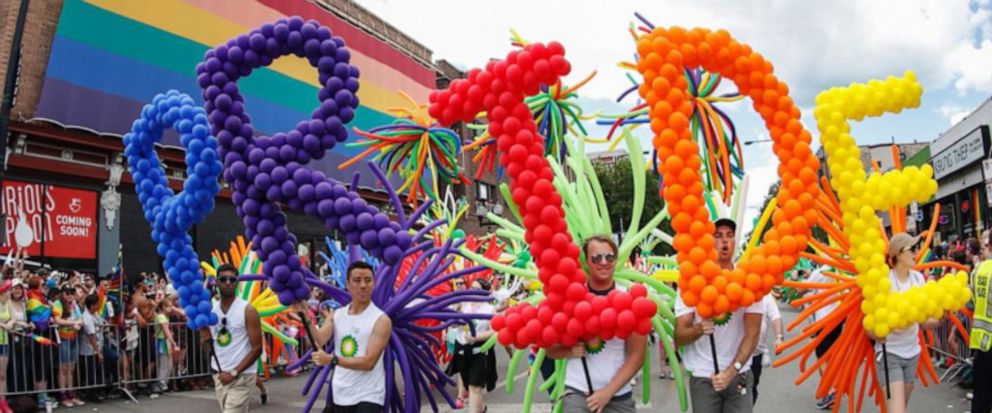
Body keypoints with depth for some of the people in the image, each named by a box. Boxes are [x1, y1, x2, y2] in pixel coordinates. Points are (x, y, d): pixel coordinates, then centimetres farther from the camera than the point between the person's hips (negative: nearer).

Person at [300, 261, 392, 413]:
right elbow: (318, 341, -8)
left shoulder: (381, 320, -11)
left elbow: (368, 362, -19)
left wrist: (332, 360, -29)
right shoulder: (336, 315, 6)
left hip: (367, 397, -6)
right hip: (339, 395, 6)